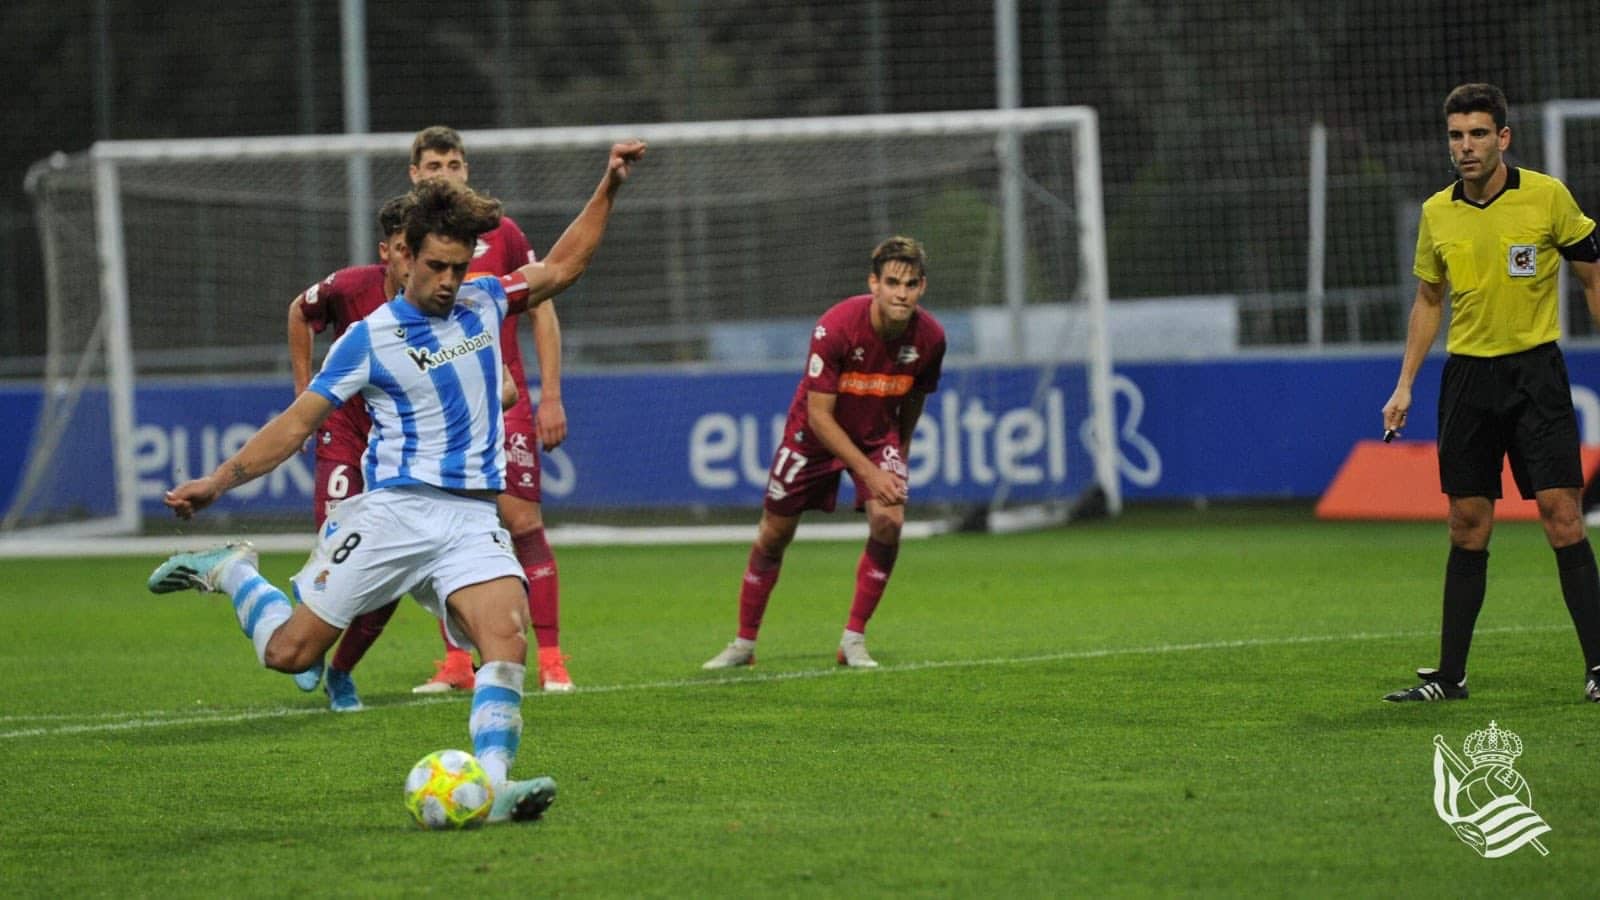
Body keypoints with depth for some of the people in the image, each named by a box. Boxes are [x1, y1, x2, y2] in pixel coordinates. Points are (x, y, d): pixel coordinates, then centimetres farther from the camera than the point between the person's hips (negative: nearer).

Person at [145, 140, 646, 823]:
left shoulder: (483, 305, 12)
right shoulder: (370, 339, -1)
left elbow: (561, 268, 25)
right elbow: (297, 422, 1)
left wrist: (608, 189, 17)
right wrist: (218, 482, -6)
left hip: (472, 517, 3)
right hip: (392, 509, -3)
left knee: (508, 639, -24)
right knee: (290, 652, -3)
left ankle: (491, 785, -32)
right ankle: (231, 573, 26)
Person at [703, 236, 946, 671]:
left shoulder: (929, 337, -19)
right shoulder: (835, 327, -32)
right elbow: (819, 415, -27)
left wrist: (899, 456, 14)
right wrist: (868, 472, -31)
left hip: (879, 433, 2)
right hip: (815, 434, -2)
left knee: (888, 521, -21)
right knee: (773, 535, 4)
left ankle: (853, 639, -7)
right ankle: (744, 644, 22)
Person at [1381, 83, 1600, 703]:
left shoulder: (1547, 197, -5)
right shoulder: (1437, 213, 6)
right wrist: (1405, 385, 12)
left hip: (1535, 369, -3)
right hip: (1467, 375, 3)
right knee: (1468, 528, 5)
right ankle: (1450, 675, 10)